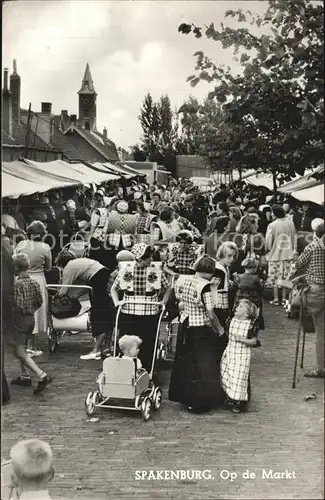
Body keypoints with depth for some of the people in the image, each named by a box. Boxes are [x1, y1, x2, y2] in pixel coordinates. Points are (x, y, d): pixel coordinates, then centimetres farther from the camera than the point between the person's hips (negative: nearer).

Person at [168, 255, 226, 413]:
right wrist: (219, 329, -6)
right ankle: (200, 401, 15)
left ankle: (183, 395, 33)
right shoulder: (204, 286, -20)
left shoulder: (182, 280, -1)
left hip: (185, 326, 6)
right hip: (201, 330, -6)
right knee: (203, 365, 7)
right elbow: (210, 314, -19)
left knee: (185, 362, 20)